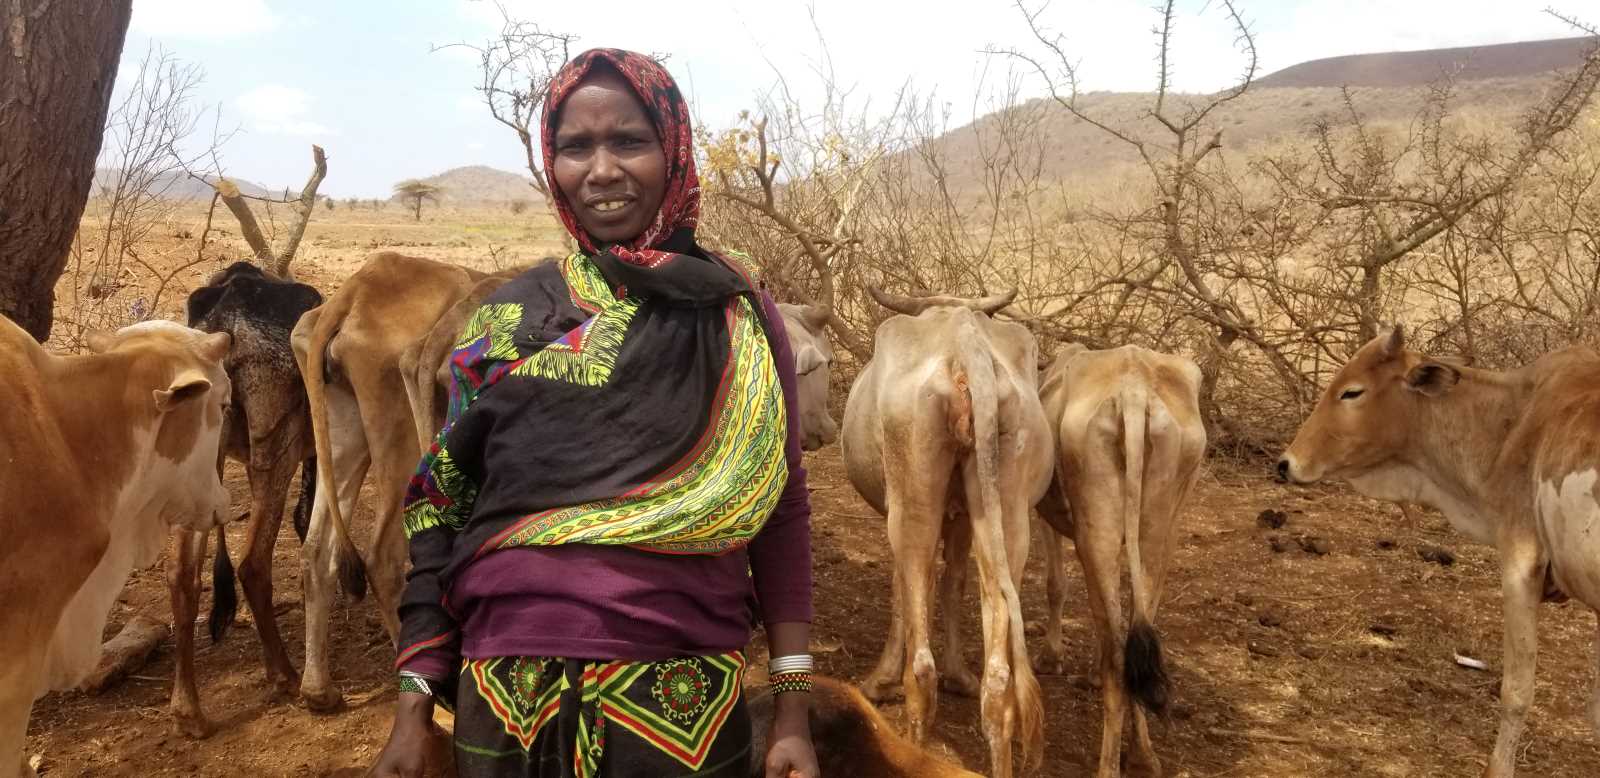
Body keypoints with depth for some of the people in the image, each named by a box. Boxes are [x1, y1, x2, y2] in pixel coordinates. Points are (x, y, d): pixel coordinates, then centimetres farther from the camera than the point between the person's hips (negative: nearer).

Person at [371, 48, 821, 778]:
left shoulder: (740, 317, 0)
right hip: (506, 693, 2)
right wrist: (415, 704, 2)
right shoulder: (508, 316, 3)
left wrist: (794, 705, -2)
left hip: (686, 697, -1)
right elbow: (442, 509, 6)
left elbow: (782, 511, 1)